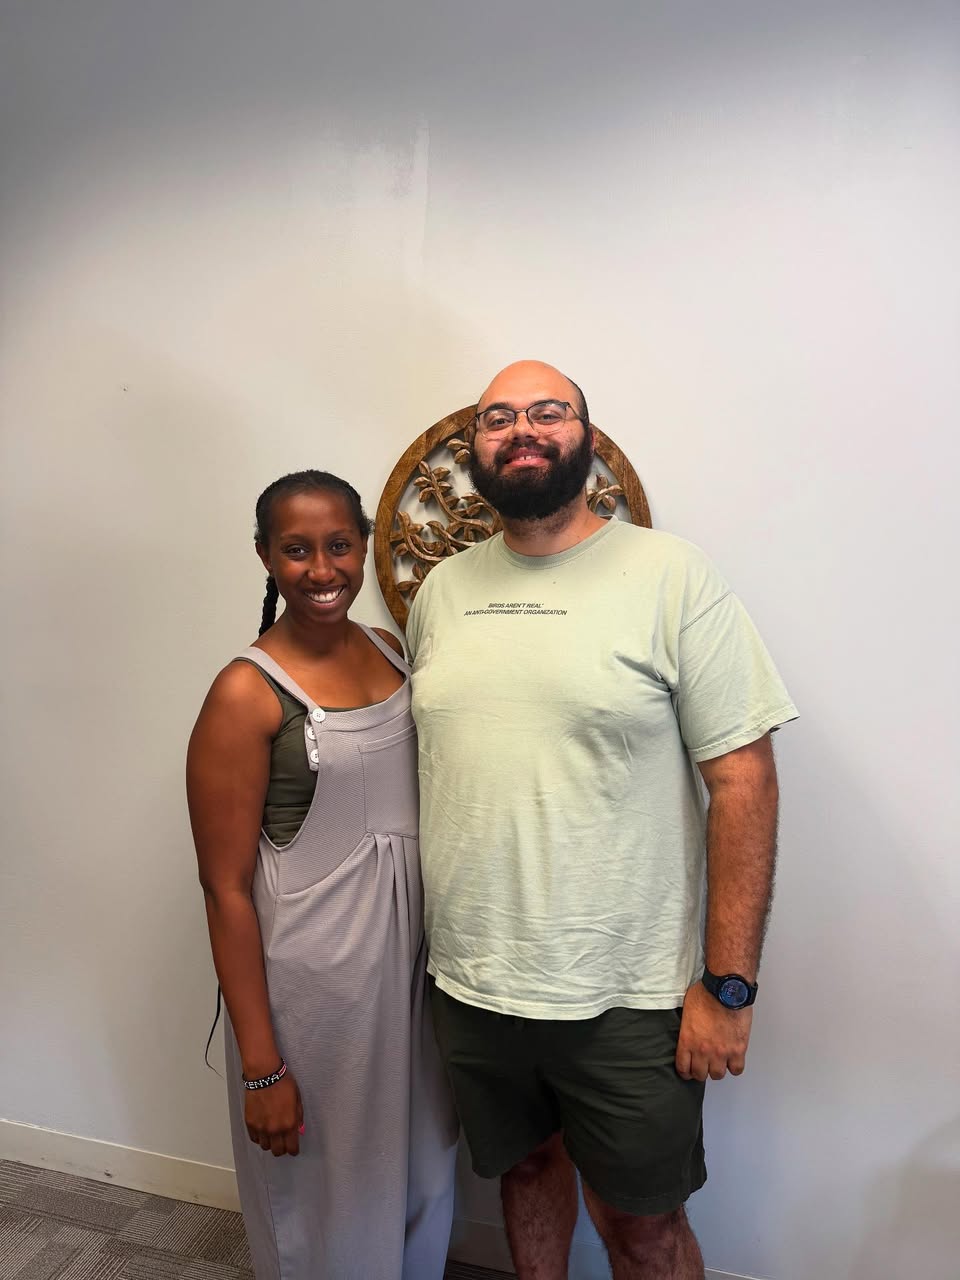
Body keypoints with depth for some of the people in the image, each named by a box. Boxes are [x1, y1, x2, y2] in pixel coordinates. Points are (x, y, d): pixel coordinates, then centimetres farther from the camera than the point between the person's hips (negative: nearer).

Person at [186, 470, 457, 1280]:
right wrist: (261, 1066, -12)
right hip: (313, 977, -5)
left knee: (422, 1176, 24)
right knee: (325, 1201, 17)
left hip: (416, 957, 6)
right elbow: (226, 889, -14)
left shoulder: (393, 652, 1)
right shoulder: (247, 693, -16)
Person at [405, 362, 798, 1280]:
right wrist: (412, 925, 10)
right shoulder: (440, 592, 4)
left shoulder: (670, 575, -11)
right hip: (468, 981, 4)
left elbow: (742, 779, -12)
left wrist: (728, 985, -13)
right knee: (526, 1166, 25)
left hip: (625, 997, -4)